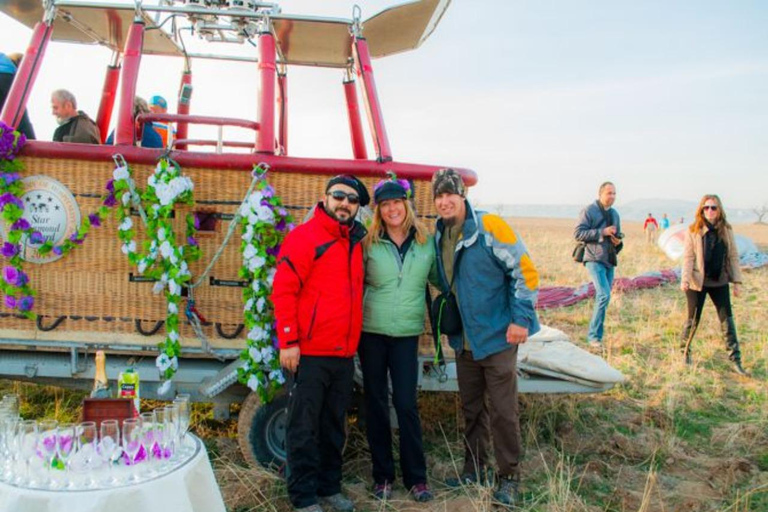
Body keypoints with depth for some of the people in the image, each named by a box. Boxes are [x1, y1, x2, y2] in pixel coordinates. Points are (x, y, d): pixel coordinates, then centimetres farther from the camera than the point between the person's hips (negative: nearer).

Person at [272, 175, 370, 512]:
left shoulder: (354, 242, 14)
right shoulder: (304, 237, -7)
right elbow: (283, 290, -13)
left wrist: (354, 341, 16)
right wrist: (288, 342, -17)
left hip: (344, 354, 7)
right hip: (309, 353, -7)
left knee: (334, 426, 16)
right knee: (304, 427, 2)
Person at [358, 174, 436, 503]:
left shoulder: (426, 242, 3)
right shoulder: (368, 244, 0)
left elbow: (438, 278, 15)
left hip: (407, 333, 0)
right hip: (371, 331, 0)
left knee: (406, 404, -1)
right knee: (376, 403, 8)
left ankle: (416, 477, 15)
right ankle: (382, 476, 22)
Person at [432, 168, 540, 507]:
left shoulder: (490, 227, -15)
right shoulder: (439, 237, 5)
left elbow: (525, 270, -13)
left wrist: (521, 318, -16)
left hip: (498, 336, -6)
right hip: (464, 339, 6)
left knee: (503, 411, 0)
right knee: (471, 408, 16)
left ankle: (509, 477, 16)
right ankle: (474, 468, 31)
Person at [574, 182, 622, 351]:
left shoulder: (614, 214, 18)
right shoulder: (589, 211, -5)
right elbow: (578, 233, -13)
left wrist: (618, 242, 4)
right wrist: (602, 232, -18)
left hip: (610, 261, 8)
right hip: (594, 259, -7)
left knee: (603, 298, 8)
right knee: (604, 295, -19)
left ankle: (595, 336, 16)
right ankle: (594, 337, -12)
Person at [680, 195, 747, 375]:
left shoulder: (726, 231, 3)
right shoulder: (693, 231, -6)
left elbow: (733, 257, 6)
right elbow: (688, 257, -8)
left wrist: (736, 280, 2)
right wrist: (685, 279, -19)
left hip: (720, 281, 3)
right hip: (697, 282, -3)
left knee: (727, 319, 3)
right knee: (693, 319, 6)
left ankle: (735, 360, 8)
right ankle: (684, 351, 27)